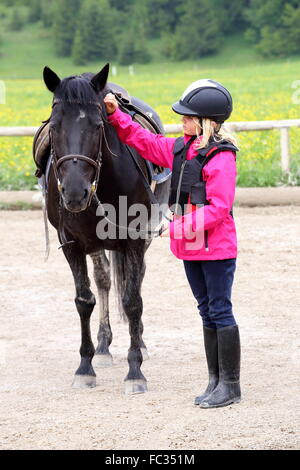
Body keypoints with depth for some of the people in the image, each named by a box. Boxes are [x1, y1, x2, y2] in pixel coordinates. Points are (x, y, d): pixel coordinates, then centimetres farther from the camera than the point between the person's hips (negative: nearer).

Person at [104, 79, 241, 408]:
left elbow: (219, 205, -21)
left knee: (220, 312, -4)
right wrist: (116, 116, 10)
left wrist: (191, 225, -28)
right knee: (207, 313, 13)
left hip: (216, 248, -9)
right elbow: (143, 141, 18)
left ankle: (230, 386, 2)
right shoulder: (180, 149, 9)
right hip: (190, 247, 9)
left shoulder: (221, 157, -16)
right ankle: (215, 381, 20)